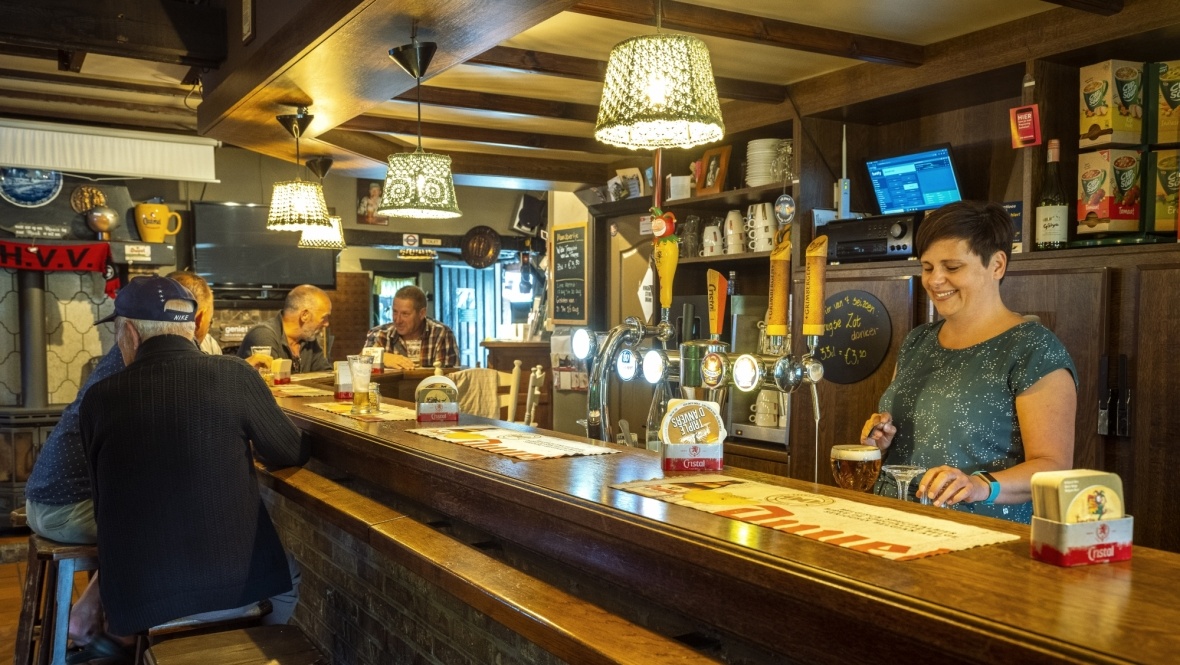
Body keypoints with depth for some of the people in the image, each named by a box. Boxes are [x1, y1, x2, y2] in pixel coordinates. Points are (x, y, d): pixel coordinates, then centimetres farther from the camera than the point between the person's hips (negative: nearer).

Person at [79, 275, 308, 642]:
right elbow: (293, 453, 4)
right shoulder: (234, 375, -9)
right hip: (238, 579, -2)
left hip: (136, 598, 3)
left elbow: (104, 504, 10)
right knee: (291, 572, 30)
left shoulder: (98, 397, -3)